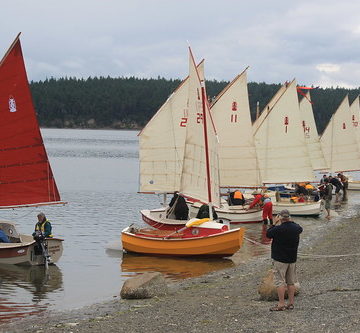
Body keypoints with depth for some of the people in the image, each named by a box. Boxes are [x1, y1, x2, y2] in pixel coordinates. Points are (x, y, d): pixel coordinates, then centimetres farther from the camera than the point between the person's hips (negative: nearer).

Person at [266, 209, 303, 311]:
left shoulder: (278, 229, -19)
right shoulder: (296, 228, -1)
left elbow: (268, 234, -2)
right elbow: (300, 229, 24)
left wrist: (274, 223, 4)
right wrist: (291, 222, 25)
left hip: (280, 259, -6)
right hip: (292, 259, 6)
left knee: (279, 282, -3)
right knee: (291, 282, 12)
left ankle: (281, 304, -6)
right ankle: (291, 303, 16)